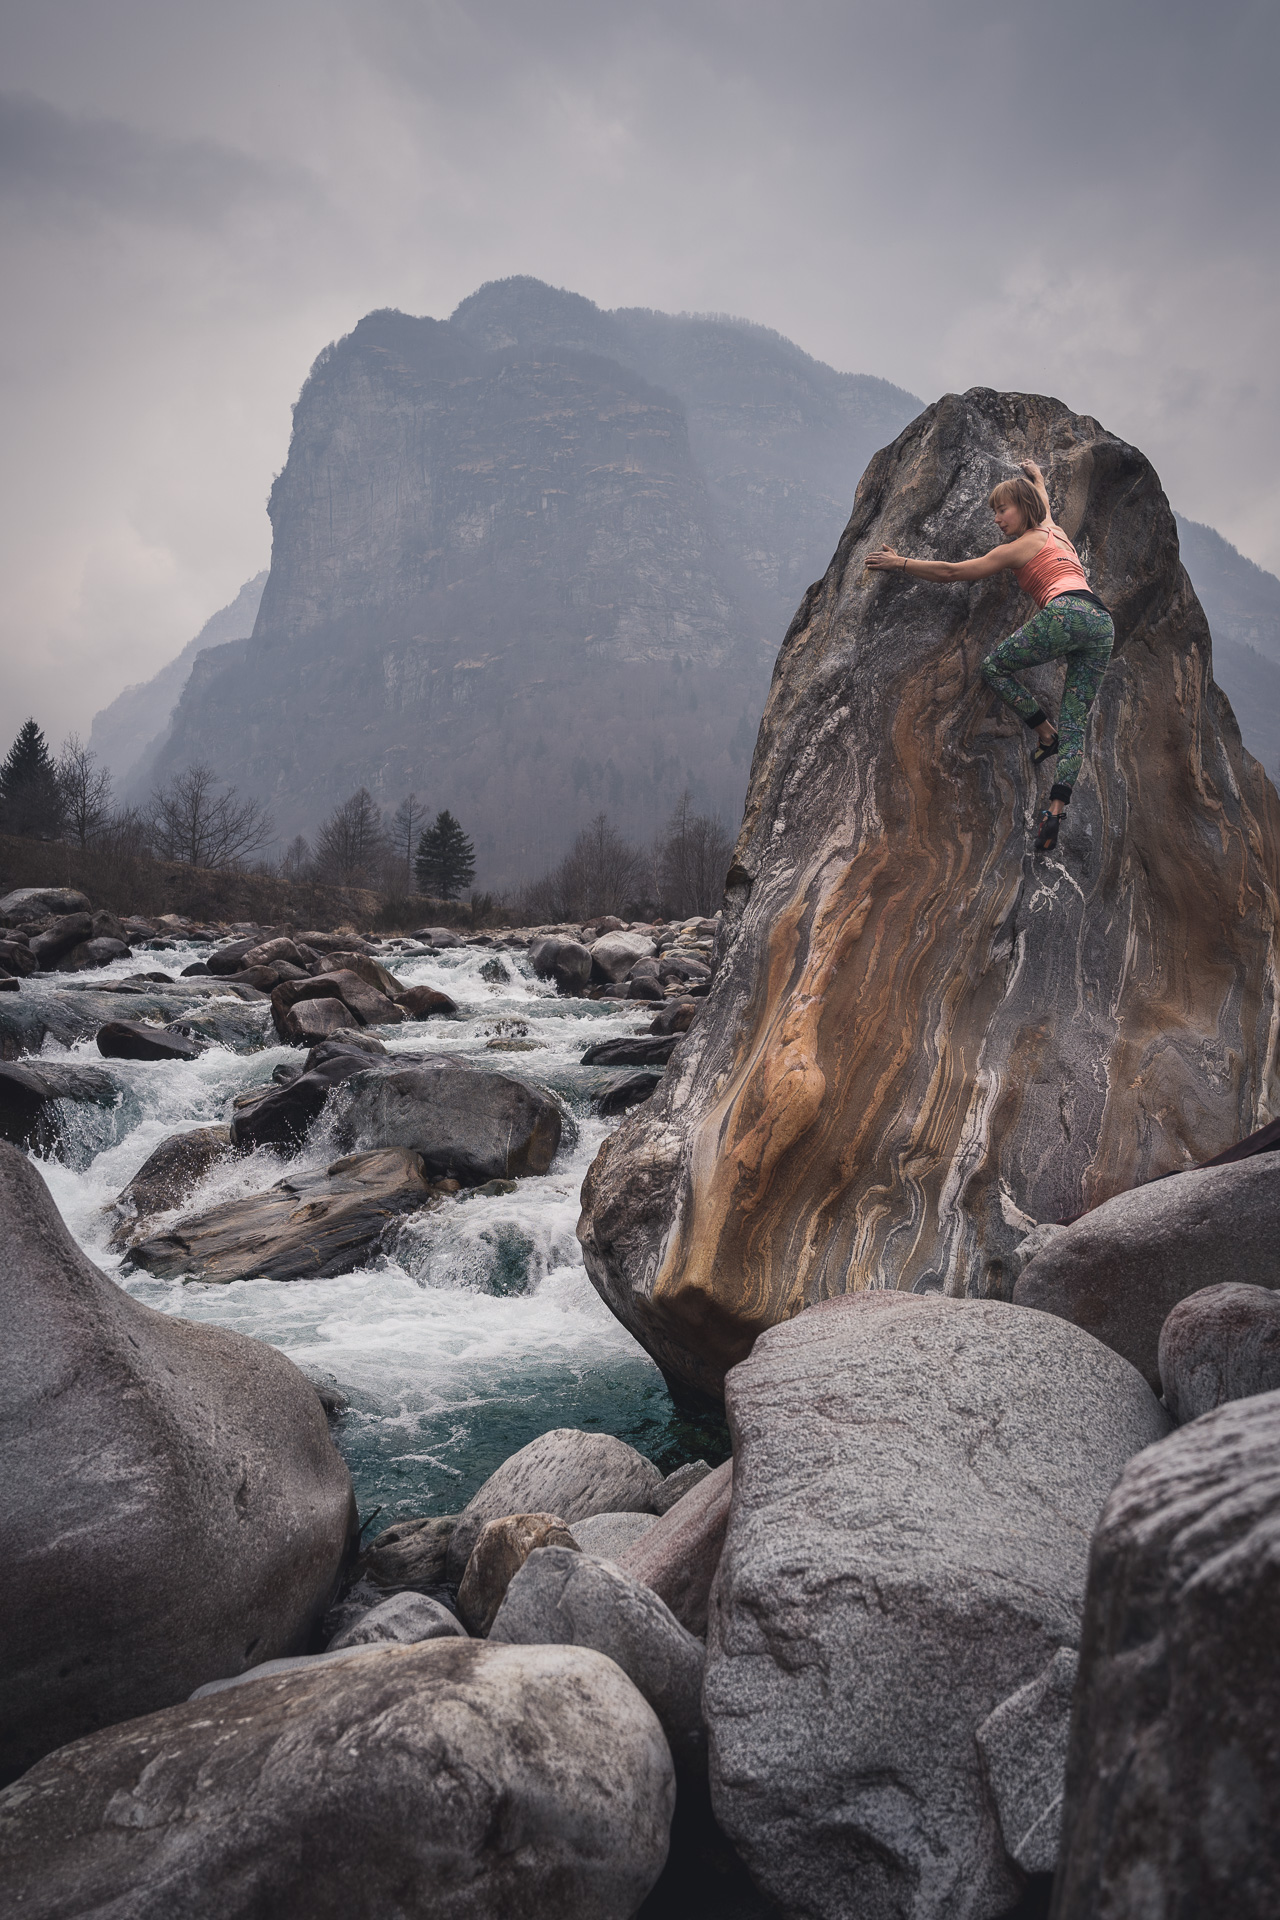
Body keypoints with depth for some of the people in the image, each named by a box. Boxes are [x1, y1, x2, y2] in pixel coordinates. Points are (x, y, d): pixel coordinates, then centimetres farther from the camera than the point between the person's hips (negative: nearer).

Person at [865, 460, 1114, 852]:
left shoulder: (1017, 548, 11)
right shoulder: (1054, 530, 31)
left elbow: (952, 572, 12)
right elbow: (1041, 497, 55)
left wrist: (900, 563, 19)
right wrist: (1035, 473, 75)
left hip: (1066, 611, -7)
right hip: (1104, 622, 7)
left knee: (994, 666, 13)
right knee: (1075, 723, 1)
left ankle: (1046, 734, 6)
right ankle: (1055, 810, -12)